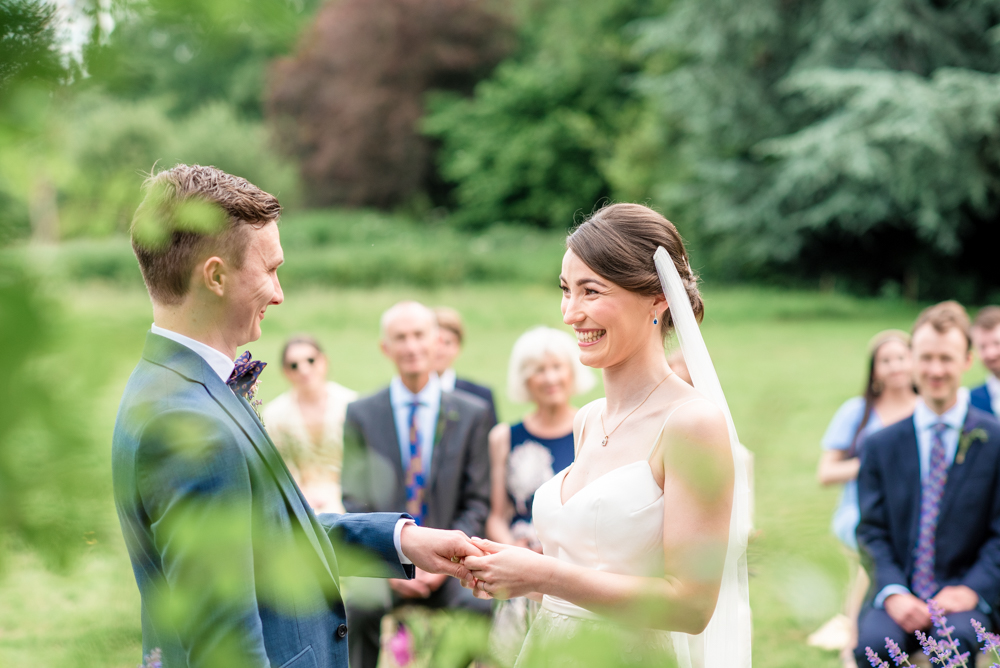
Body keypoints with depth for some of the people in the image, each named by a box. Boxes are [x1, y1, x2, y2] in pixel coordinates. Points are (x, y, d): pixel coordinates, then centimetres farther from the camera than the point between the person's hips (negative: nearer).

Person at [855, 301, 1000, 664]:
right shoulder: (879, 446, 11)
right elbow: (872, 530, 7)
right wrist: (893, 593, -11)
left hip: (962, 596, -1)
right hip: (898, 594, 1)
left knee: (955, 641, -35)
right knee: (872, 644, -31)